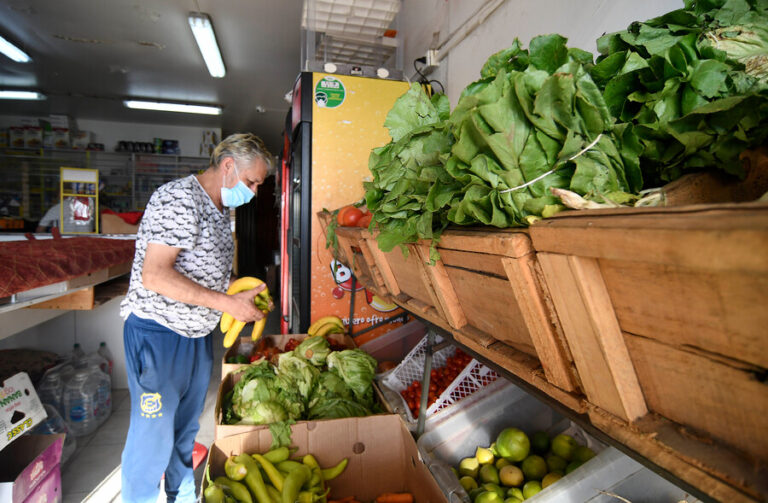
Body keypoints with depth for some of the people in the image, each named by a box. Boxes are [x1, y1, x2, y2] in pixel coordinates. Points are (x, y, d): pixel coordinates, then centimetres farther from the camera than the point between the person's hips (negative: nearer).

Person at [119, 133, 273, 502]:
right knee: (154, 435, 4)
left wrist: (243, 295, 3)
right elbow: (154, 275, -26)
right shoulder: (179, 199, -19)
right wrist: (227, 302, -26)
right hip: (159, 333, -9)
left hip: (197, 332, 9)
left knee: (186, 427, 21)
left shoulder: (221, 210, 11)